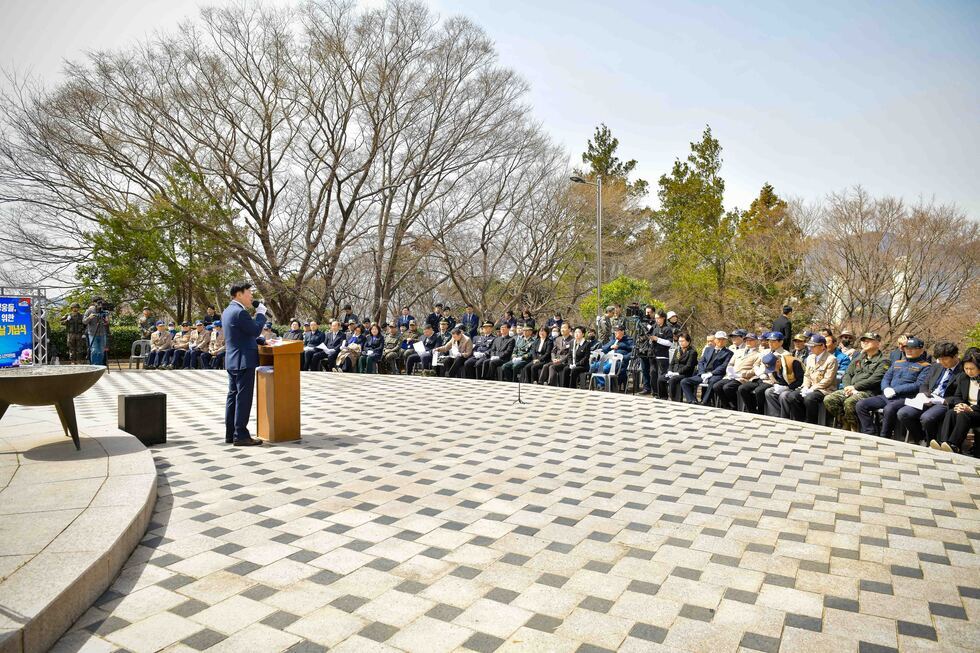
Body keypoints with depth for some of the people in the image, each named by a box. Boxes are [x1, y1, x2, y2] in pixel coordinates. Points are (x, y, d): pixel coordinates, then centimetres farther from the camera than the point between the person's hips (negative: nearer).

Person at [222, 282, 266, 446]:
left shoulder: (227, 311, 14)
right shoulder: (240, 312, -17)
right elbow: (256, 330, -15)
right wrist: (260, 313, -4)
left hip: (232, 361, 10)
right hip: (244, 361, -10)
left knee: (233, 396, 13)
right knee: (243, 398, -6)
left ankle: (230, 434, 18)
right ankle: (240, 436, -4)